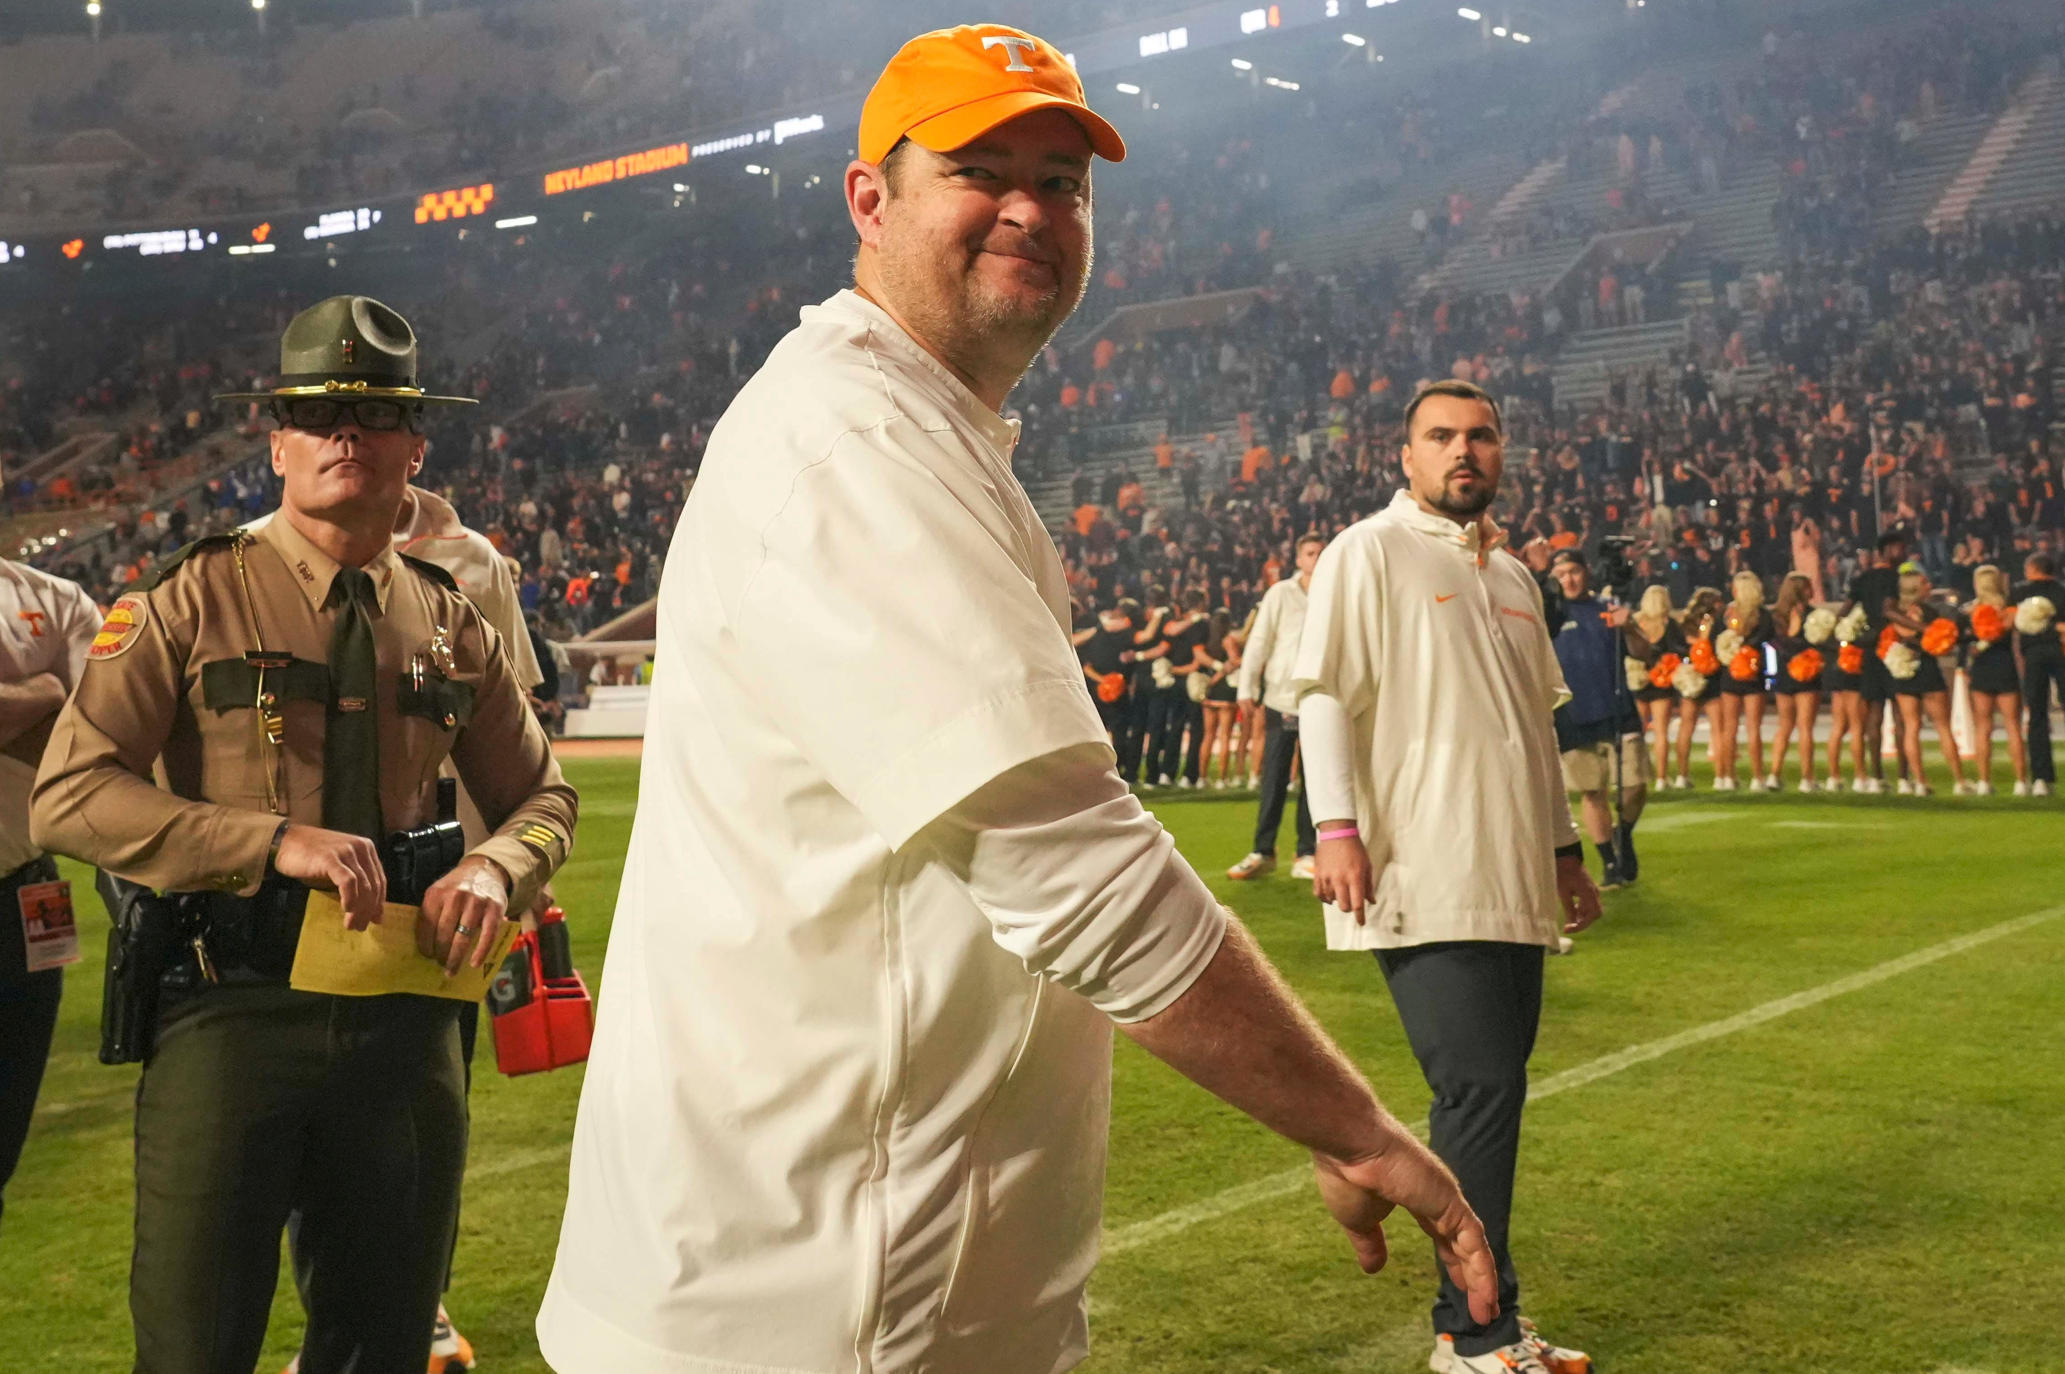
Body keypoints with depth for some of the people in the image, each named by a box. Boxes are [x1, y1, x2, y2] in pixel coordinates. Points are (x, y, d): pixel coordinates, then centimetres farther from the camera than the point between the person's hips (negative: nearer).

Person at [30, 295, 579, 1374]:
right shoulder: (194, 598, -3)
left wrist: (493, 871, -5)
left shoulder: (449, 623, 10)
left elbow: (541, 798, 18)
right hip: (230, 1011, -4)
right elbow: (68, 796, -9)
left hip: (405, 1013, 4)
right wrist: (277, 841, -20)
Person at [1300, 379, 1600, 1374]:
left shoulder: (1511, 574, 20)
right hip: (1423, 881, -7)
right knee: (1481, 1089, -10)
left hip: (1512, 882, 7)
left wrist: (1564, 849, 24)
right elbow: (1324, 694, -10)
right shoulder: (1368, 553, -2)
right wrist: (1336, 825, -21)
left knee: (1492, 1092, 8)